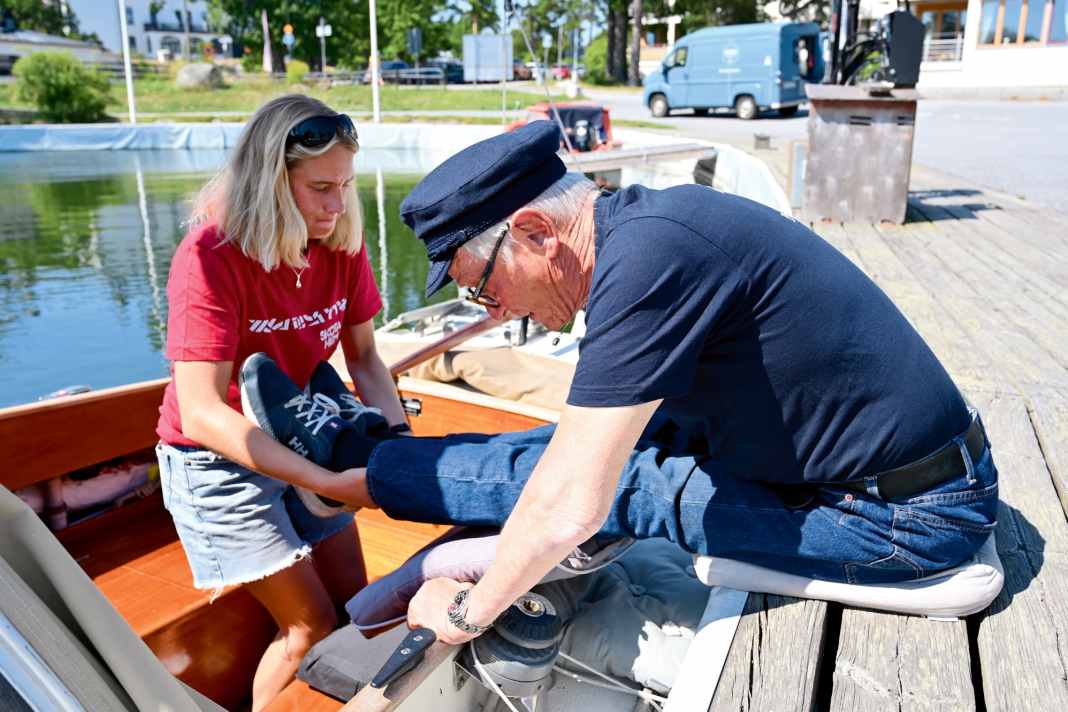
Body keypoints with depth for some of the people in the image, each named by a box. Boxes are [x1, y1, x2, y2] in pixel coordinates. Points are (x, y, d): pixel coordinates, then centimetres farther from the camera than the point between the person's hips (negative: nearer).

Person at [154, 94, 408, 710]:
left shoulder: (342, 243, -10)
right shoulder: (210, 256, -27)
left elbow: (363, 358, -4)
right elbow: (202, 414, -32)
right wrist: (331, 484, -37)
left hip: (301, 434, 6)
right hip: (219, 456, -5)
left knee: (352, 601, 13)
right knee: (313, 626, 0)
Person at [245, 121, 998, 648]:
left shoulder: (646, 257, -29)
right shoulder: (636, 220, 0)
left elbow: (573, 506, -27)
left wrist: (466, 612, -10)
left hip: (903, 518, -8)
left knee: (614, 473, -7)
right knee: (613, 440, 5)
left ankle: (357, 470, 9)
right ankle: (364, 470, 18)